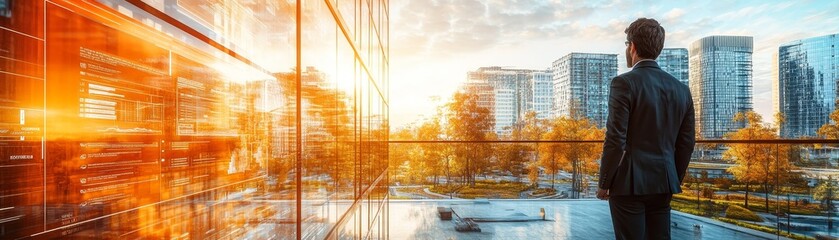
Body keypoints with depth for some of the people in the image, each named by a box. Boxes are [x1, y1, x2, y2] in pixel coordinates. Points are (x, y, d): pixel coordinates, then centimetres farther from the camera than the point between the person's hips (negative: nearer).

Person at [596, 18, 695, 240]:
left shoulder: (624, 83, -12)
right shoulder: (681, 89, 7)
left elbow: (615, 139, -15)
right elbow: (686, 143, 10)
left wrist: (604, 183, -6)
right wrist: (674, 181, 21)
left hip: (629, 183, -6)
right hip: (663, 183, 6)